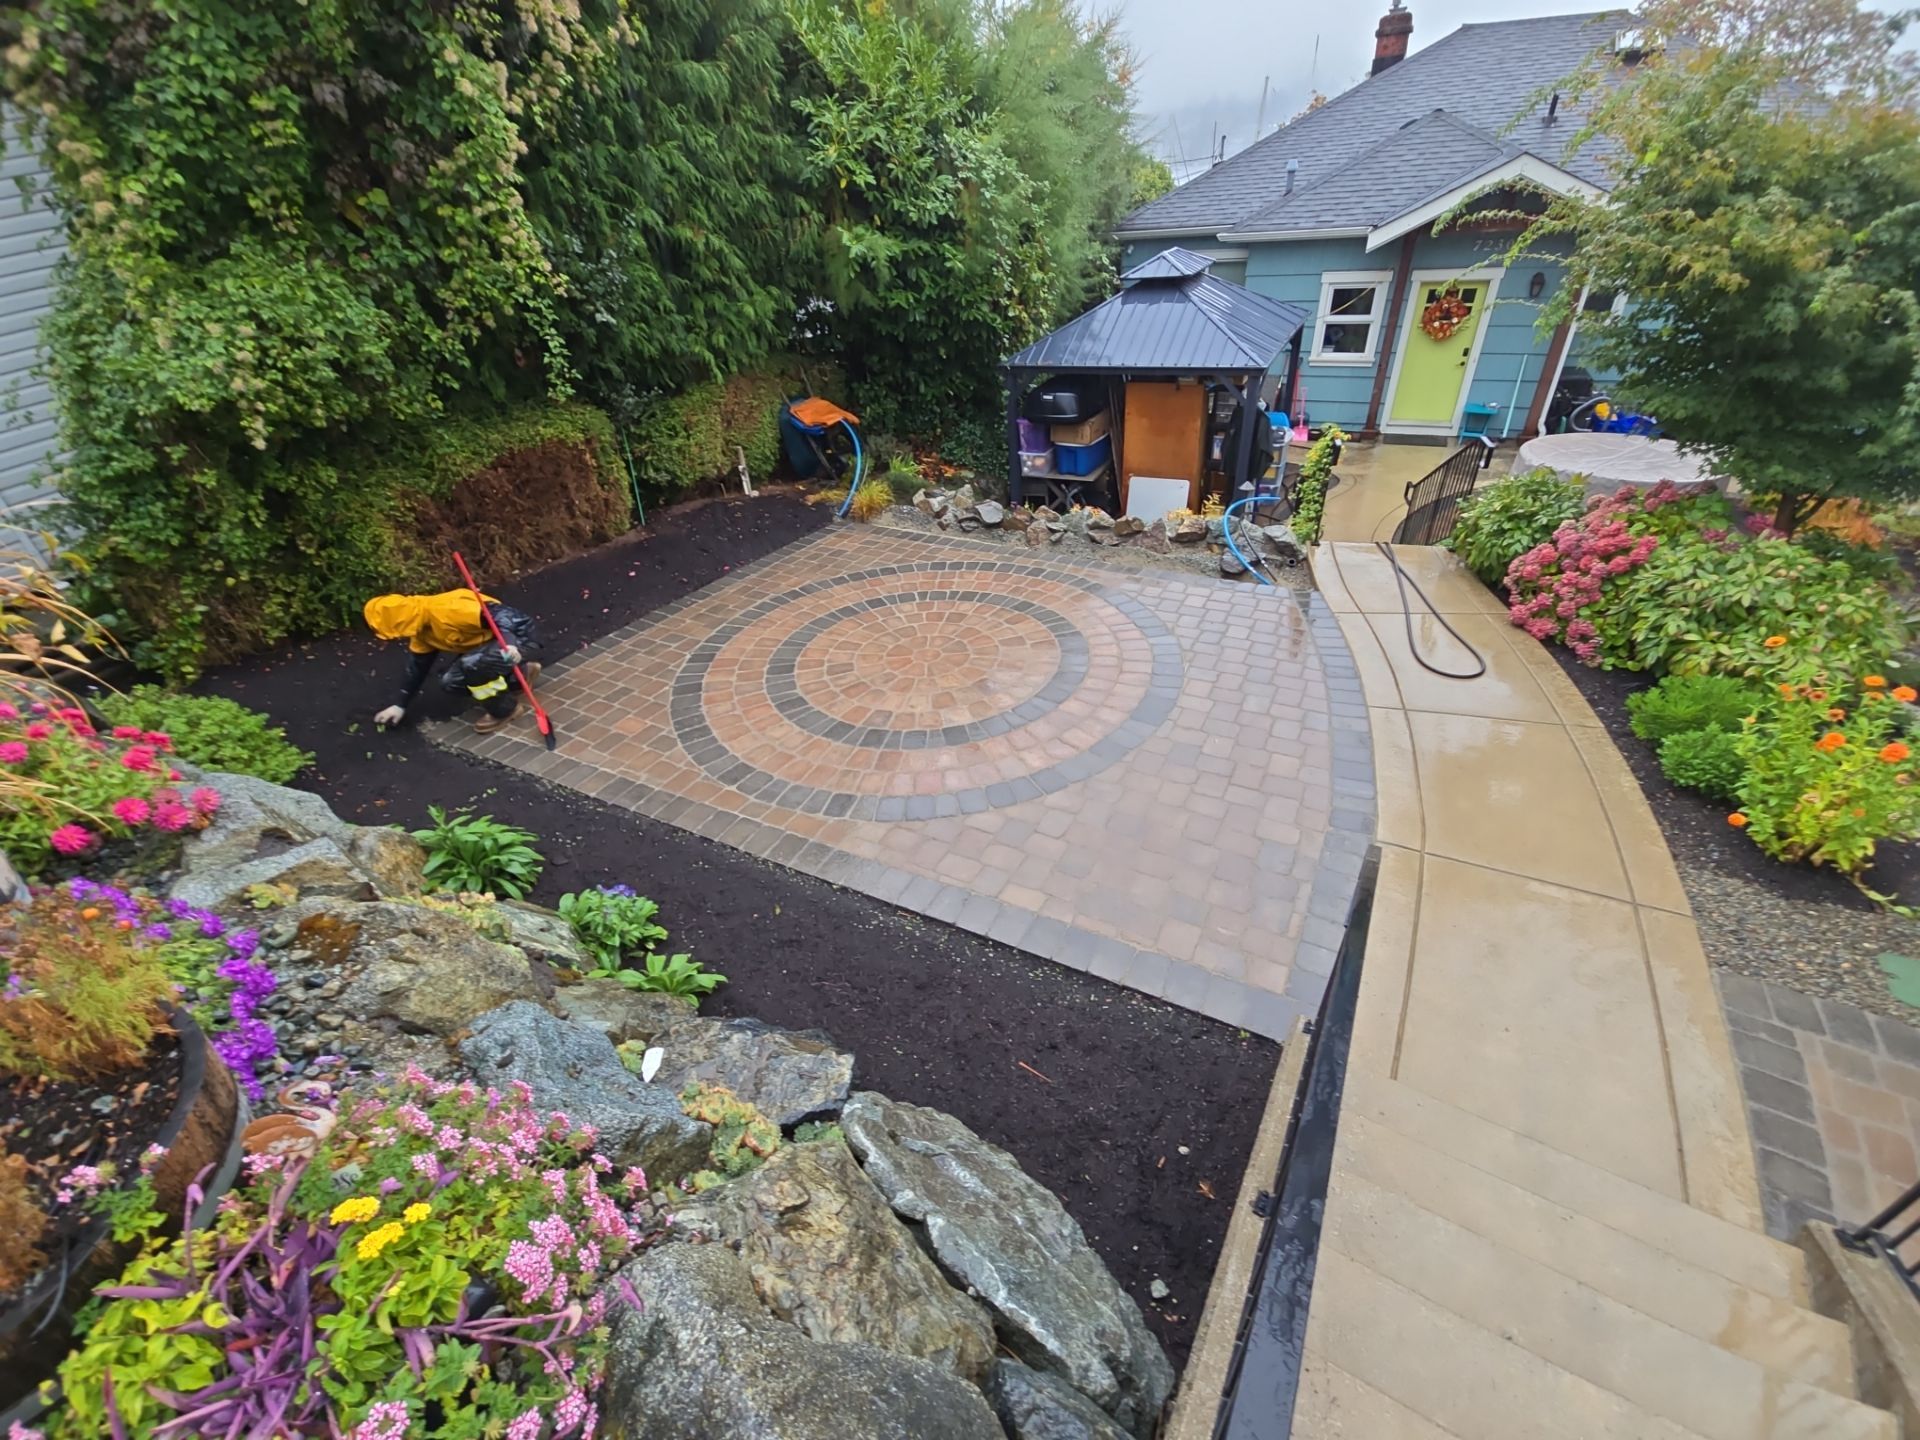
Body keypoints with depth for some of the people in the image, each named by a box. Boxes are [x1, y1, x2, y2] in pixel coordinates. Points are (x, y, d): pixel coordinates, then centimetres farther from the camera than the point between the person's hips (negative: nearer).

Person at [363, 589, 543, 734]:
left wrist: (509, 642, -46)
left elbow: (498, 613, -30)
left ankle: (505, 709, -7)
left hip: (519, 636, -10)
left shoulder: (446, 610, -26)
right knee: (450, 683, 4)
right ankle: (521, 672, 15)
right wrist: (401, 706, 23)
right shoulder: (422, 630, 7)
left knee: (471, 664, -32)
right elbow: (417, 666, 19)